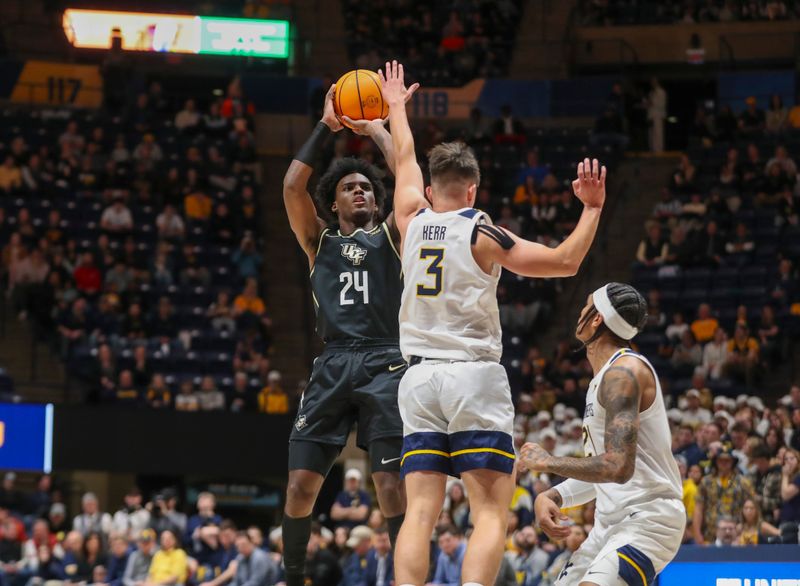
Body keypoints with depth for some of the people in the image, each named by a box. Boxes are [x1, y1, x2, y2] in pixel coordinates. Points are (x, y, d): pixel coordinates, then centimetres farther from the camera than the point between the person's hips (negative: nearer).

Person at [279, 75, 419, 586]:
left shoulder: (390, 236, 15)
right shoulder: (319, 242, 19)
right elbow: (292, 187, 6)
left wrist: (378, 129, 11)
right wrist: (326, 128, 9)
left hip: (384, 365, -2)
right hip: (332, 366, 2)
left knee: (392, 483, -10)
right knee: (301, 483, -3)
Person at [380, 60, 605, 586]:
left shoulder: (412, 222, 9)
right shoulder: (481, 234, -3)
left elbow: (406, 162, 29)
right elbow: (565, 262, -4)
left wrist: (397, 108, 45)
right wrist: (593, 209, 6)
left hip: (419, 380, 5)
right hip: (474, 376, -5)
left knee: (421, 512, 0)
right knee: (492, 513, -8)